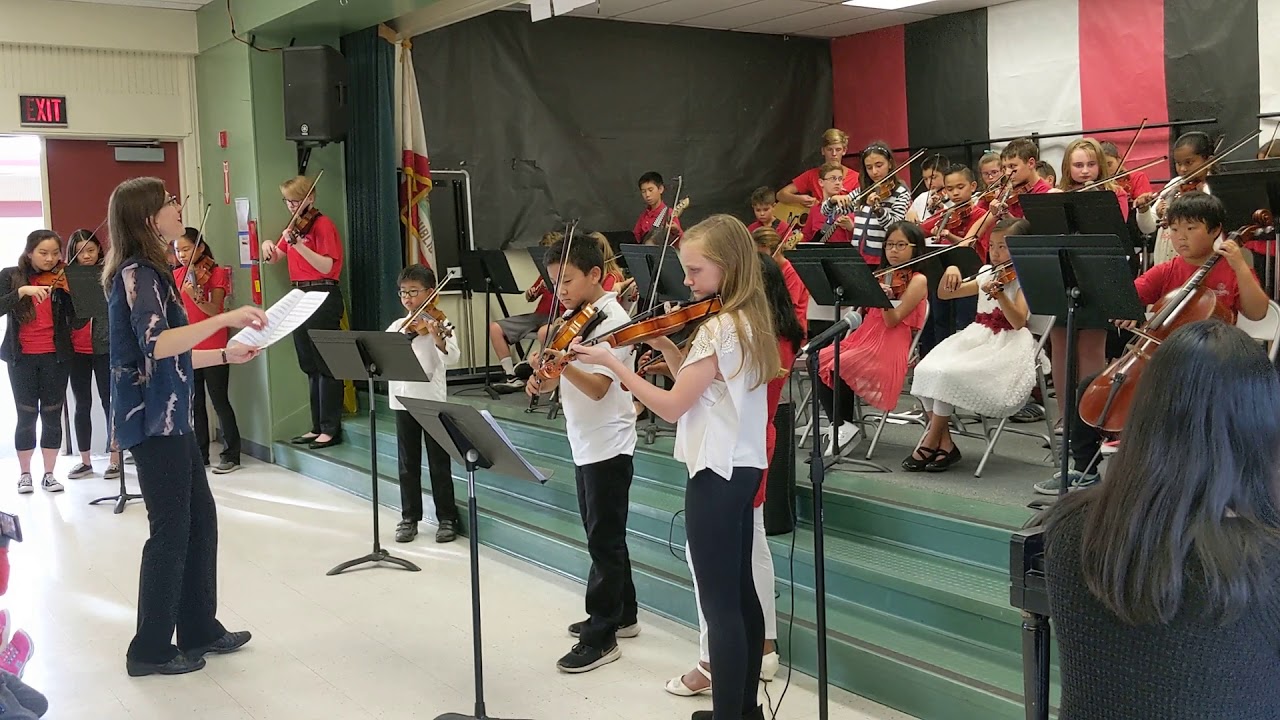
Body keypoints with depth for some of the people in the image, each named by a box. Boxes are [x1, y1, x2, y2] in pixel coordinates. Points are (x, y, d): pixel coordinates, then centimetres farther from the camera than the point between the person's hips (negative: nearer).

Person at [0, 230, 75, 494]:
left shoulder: (62, 280, 0)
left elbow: (76, 321, -9)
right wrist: (23, 291, -27)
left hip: (55, 357, 1)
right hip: (21, 358, -1)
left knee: (52, 415, 4)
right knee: (27, 416, 4)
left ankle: (49, 474, 15)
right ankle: (24, 474, 18)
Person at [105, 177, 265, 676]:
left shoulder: (149, 272, 15)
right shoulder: (137, 274, -15)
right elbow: (154, 344, -33)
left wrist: (226, 355, 14)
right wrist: (224, 318, -32)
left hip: (169, 417, 10)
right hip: (152, 420, -10)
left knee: (201, 519, 14)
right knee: (171, 530, -2)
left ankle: (199, 628, 25)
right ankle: (150, 650, 10)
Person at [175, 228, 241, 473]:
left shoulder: (216, 273, -8)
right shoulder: (176, 275, 9)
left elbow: (214, 310, -20)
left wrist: (195, 297, -38)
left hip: (213, 347, -5)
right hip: (186, 348, 5)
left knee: (219, 401, -3)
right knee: (195, 403, 10)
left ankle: (231, 455, 3)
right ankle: (200, 453, 18)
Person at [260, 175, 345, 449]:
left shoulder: (322, 224, -9)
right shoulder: (295, 225, 16)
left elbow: (326, 266, -18)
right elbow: (275, 259, 21)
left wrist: (299, 245, -27)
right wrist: (268, 245, 0)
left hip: (323, 297, -9)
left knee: (326, 364, -6)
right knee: (310, 366, 11)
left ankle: (331, 429, -2)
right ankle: (317, 427, 16)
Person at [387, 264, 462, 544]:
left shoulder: (438, 324, -6)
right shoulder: (397, 326, 11)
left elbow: (452, 360, -20)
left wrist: (437, 338, -39)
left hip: (432, 402, -4)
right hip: (402, 402, 5)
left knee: (439, 464, 4)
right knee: (408, 464, 11)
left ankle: (447, 518, 13)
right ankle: (409, 518, 21)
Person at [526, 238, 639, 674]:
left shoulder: (611, 320, -16)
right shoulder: (574, 321, 10)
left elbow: (598, 388, -26)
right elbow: (563, 380, 13)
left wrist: (562, 364, -41)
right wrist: (542, 380, -8)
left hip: (608, 446, -9)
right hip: (585, 443, 9)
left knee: (604, 540, -3)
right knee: (602, 536, 18)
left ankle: (601, 637, 4)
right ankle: (622, 614, 32)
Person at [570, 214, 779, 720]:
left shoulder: (717, 329, -19)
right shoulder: (748, 319, 10)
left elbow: (672, 407, -19)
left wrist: (611, 361, -13)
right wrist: (664, 347, 5)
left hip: (716, 474, -10)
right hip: (744, 467, 10)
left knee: (718, 605, -4)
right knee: (740, 593, 17)